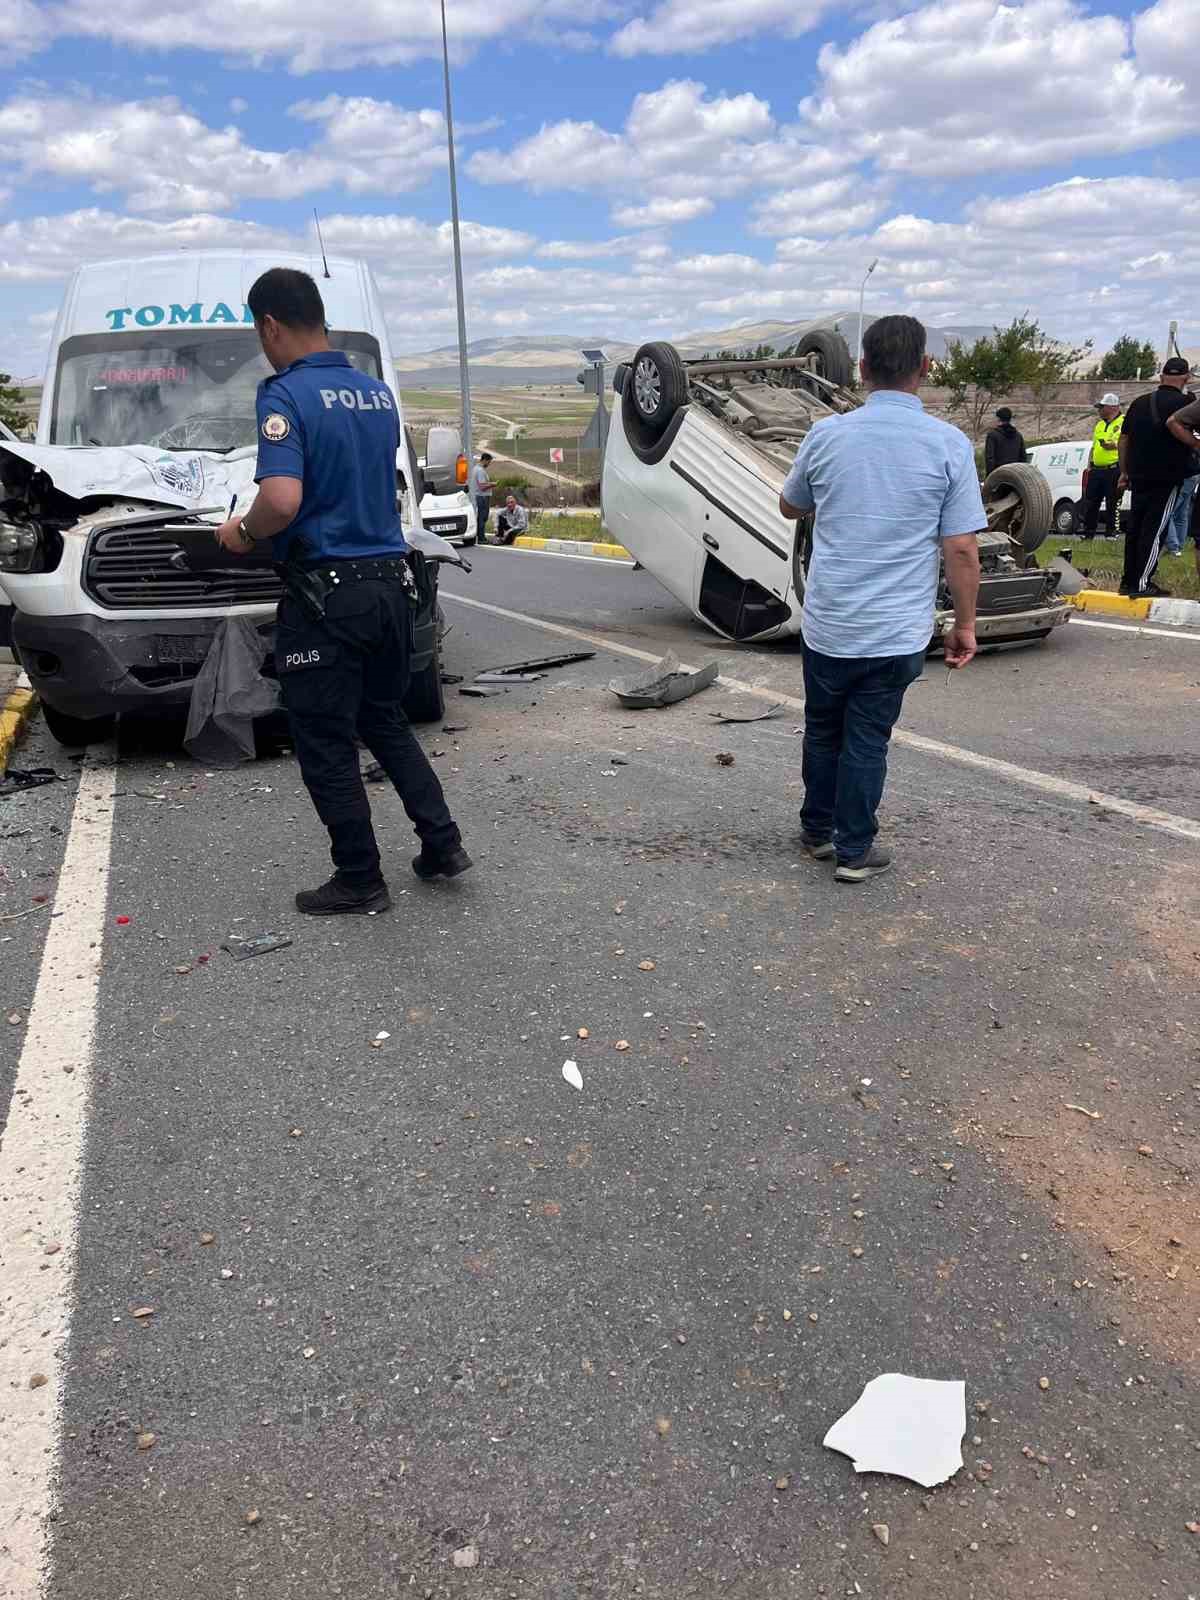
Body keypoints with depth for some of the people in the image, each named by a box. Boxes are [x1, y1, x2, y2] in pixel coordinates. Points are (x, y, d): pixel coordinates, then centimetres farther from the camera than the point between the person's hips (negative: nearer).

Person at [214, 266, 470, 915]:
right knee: (384, 721, 22)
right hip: (390, 582, 8)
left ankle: (359, 880, 14)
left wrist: (243, 532, -6)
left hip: (326, 591, -7)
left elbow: (282, 500, -27)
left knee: (325, 742, 5)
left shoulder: (286, 395, -14)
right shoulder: (377, 393, 11)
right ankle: (442, 842, 20)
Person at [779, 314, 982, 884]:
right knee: (867, 740, 10)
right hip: (897, 632, -2)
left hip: (827, 624, 2)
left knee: (823, 730, 20)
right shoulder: (949, 445, -9)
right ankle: (853, 850, 17)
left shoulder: (827, 435, -3)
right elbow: (961, 549, -9)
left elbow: (790, 506, 15)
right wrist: (964, 625, 1)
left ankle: (817, 830, 33)